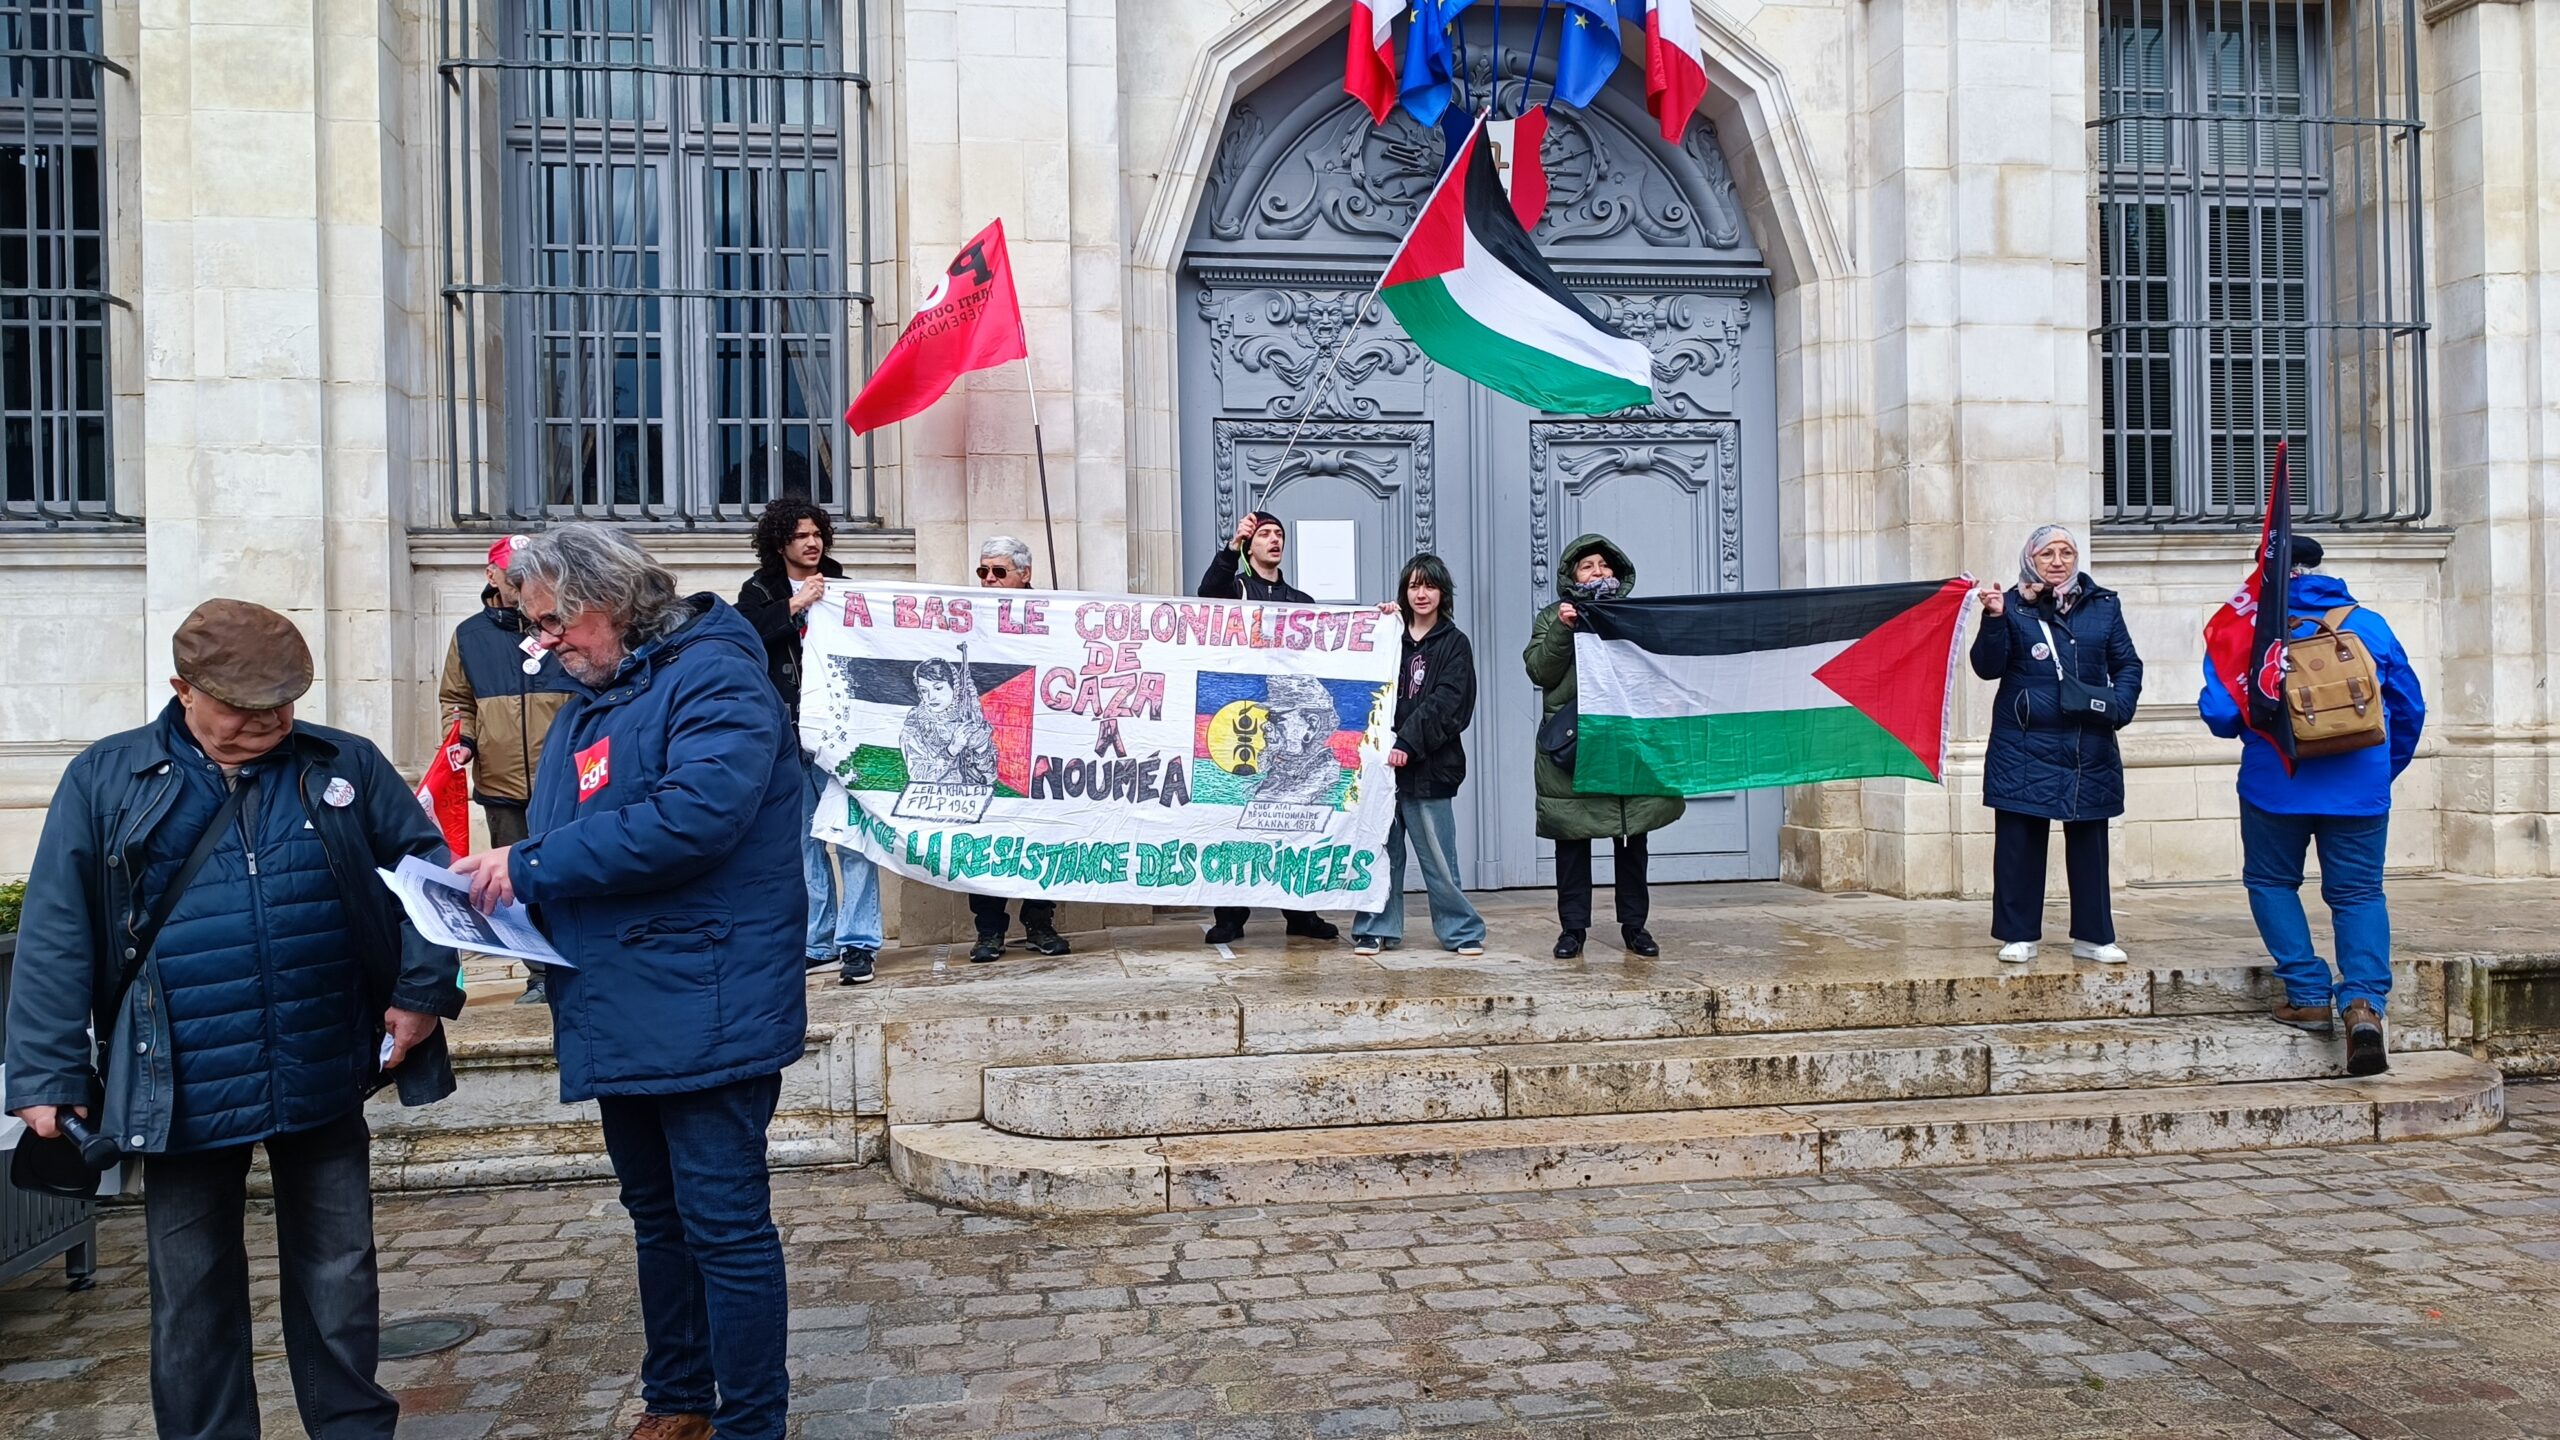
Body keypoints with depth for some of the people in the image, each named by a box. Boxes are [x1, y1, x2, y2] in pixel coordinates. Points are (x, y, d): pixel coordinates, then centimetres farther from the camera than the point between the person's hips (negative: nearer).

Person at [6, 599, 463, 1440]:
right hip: (183, 1089, -1)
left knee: (339, 1282, 13)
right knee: (195, 1294, 13)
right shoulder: (107, 781, -1)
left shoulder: (347, 767, 2)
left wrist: (423, 990, -3)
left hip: (326, 1079, 1)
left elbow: (427, 868, 6)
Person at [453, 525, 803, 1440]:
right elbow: (568, 840, 22)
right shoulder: (590, 702, 16)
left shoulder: (712, 676, -13)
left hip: (702, 1011, -9)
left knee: (725, 1227, -2)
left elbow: (696, 814, -28)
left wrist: (534, 865, -21)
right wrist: (501, 877, 0)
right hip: (622, 1015, 9)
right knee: (658, 1216, 19)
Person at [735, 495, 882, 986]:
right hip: (786, 733, 1)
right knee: (803, 840, 8)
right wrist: (796, 605, -14)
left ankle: (858, 944, -4)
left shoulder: (841, 587, 10)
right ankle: (816, 943, 17)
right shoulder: (761, 591, 10)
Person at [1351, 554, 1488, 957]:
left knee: (1438, 855, -1)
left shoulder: (1454, 643, 3)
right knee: (1381, 851, 5)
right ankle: (1378, 928, 15)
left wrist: (1408, 744, -19)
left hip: (1428, 764, -3)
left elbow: (1445, 704, -8)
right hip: (1383, 758, 3)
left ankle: (1462, 930, 12)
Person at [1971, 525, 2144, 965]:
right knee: (2019, 840, 2)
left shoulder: (2103, 606, 8)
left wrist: (2119, 705, -7)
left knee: (2089, 841, 9)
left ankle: (2093, 936, 19)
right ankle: (2019, 935, 12)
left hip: (2089, 747, 2)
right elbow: (1988, 667, -7)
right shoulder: (2014, 606, 0)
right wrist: (1994, 619, -21)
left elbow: (2128, 664, 11)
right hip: (2024, 746, -2)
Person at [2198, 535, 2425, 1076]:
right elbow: (2410, 708, 11)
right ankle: (2364, 1001, -11)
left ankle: (2309, 996, 9)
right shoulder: (2370, 625, 7)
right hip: (2360, 789, 2)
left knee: (2272, 882, 17)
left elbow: (2220, 712, -8)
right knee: (2359, 893, 9)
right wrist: (2383, 772, 24)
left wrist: (2247, 732, 16)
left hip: (2276, 784, -2)